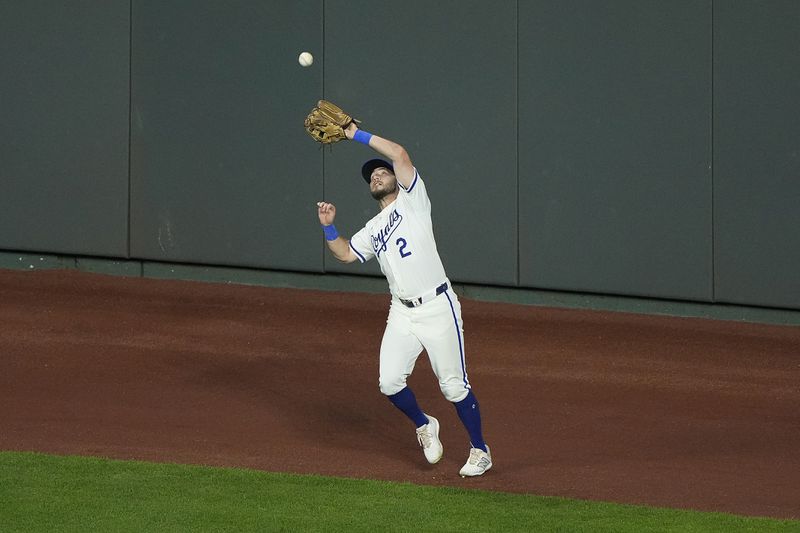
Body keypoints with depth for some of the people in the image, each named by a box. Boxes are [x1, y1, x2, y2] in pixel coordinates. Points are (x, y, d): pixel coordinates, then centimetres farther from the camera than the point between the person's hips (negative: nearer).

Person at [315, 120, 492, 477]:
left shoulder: (412, 201, 3)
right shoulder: (373, 229, 21)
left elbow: (399, 154, -8)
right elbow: (345, 254, 23)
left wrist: (358, 136, -2)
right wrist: (329, 227, 9)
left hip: (438, 308, -6)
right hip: (402, 314, 6)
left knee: (454, 386, -2)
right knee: (390, 382, -5)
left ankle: (480, 451, 11)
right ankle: (424, 426, 22)